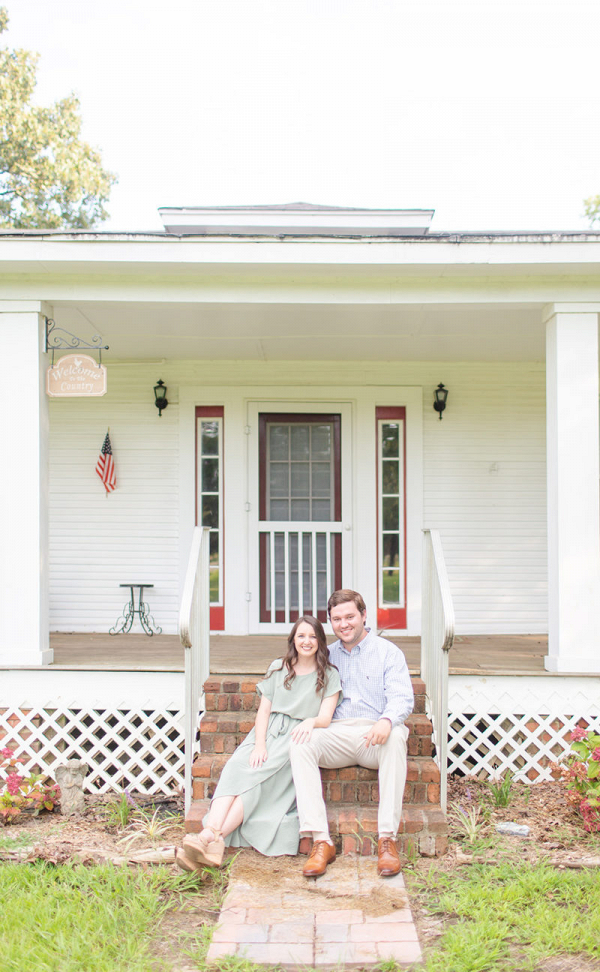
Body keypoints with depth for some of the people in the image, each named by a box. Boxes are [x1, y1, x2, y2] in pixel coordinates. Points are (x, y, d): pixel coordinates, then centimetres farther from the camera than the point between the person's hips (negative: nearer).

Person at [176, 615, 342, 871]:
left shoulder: (329, 676, 9)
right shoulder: (278, 668, 18)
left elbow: (325, 718, -1)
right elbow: (264, 710, 11)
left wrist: (311, 721, -26)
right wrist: (259, 745, -7)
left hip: (297, 738, -3)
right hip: (267, 732, 3)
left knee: (259, 777, -30)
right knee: (234, 769, -28)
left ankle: (211, 839, -43)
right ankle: (210, 835, -46)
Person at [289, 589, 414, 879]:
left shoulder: (387, 652, 10)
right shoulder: (327, 656, 22)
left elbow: (402, 697, -3)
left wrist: (387, 720, -27)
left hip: (374, 733, -3)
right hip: (336, 733, 3)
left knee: (396, 739, -38)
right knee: (300, 743, -28)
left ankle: (387, 839, -33)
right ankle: (321, 840, -31)